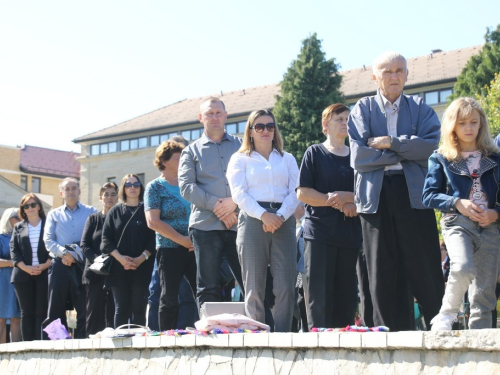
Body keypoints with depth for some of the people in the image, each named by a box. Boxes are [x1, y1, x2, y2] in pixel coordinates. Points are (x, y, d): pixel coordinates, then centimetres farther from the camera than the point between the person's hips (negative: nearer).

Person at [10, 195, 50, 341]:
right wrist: (26, 268, -10)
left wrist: (44, 266, -12)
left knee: (42, 312, -5)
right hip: (23, 275, 2)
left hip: (44, 274, -2)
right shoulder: (18, 227, 15)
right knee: (27, 312, 2)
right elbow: (14, 250, 5)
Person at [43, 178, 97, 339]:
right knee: (55, 309, 0)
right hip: (60, 265, 1)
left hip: (83, 265, -1)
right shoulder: (54, 214, 16)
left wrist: (79, 253, -13)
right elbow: (48, 240, 4)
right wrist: (64, 253, -13)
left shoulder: (91, 212, 11)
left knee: (84, 309, -3)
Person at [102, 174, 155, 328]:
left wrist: (141, 258, -13)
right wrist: (120, 258, -11)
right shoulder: (115, 212, 12)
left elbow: (153, 239, 2)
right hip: (119, 268, 1)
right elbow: (106, 240, 4)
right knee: (121, 308, 0)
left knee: (139, 309, -3)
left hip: (141, 267, -1)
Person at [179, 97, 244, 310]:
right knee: (208, 288, 0)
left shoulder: (241, 146, 16)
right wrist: (216, 205, -11)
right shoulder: (191, 151, 14)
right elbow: (186, 186, 1)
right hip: (205, 226, 0)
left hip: (238, 223, 1)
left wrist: (235, 201, -12)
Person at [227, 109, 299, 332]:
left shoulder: (287, 159, 21)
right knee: (254, 289, -5)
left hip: (283, 221, 2)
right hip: (253, 221, -2)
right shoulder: (240, 159, 13)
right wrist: (264, 215, -15)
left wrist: (280, 216, -10)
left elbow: (295, 192, 8)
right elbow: (238, 194, -1)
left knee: (285, 287, -7)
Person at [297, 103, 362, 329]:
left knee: (346, 296, 2)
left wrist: (346, 197, -5)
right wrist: (336, 202, -9)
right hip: (320, 232, -4)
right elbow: (302, 193, -3)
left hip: (350, 233, 4)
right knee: (320, 296, -8)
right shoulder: (315, 153, 6)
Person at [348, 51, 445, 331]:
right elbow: (358, 156, -4)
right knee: (383, 276, 2)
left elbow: (430, 145, -6)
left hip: (413, 194, 0)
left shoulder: (421, 108, 13)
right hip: (375, 197, 1)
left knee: (425, 269, -2)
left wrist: (389, 143, -8)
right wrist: (405, 153, -4)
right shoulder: (363, 109, 10)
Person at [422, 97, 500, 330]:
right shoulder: (441, 159, 7)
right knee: (464, 268, -29)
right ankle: (446, 315, -7)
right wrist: (457, 203, -13)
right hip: (457, 223, -3)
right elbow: (428, 195, 2)